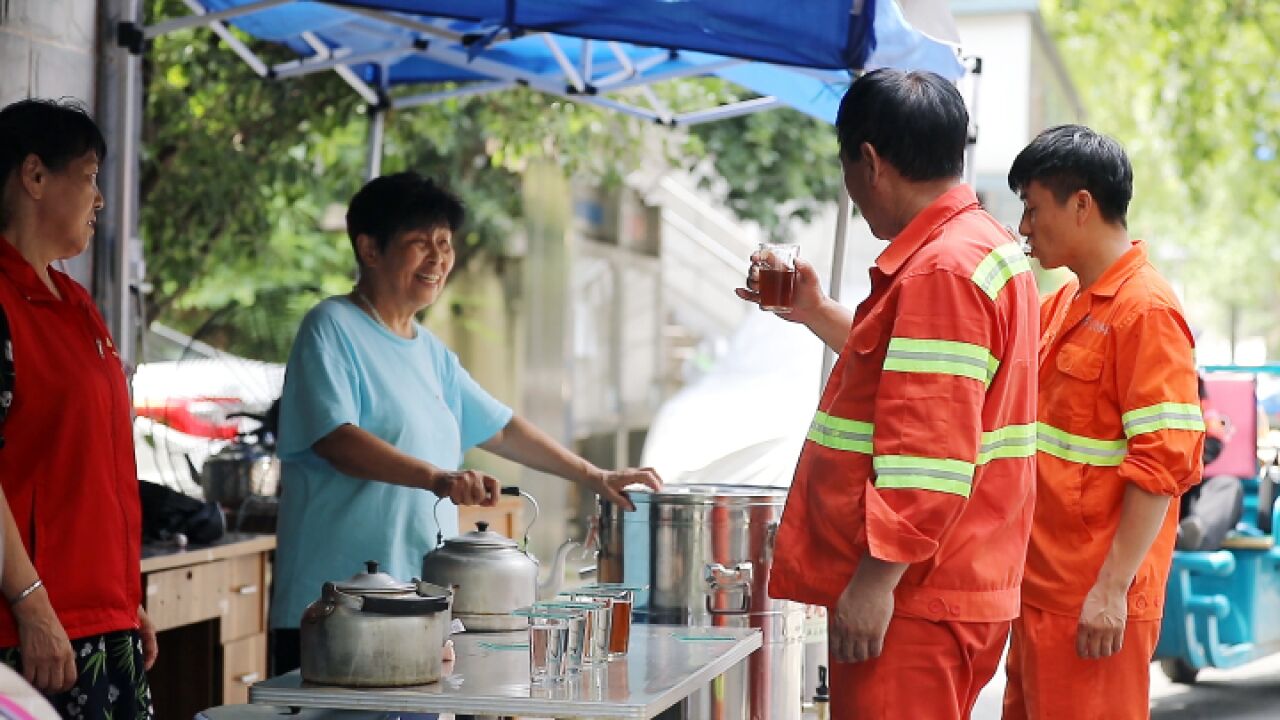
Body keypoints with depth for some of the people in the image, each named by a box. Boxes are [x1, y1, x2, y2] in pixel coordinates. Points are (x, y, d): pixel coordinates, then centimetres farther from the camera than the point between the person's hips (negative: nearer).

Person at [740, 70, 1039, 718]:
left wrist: (876, 581, -23)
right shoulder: (983, 246, 16)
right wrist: (816, 313, 31)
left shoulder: (942, 269, -18)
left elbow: (933, 455, -25)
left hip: (911, 601, -11)